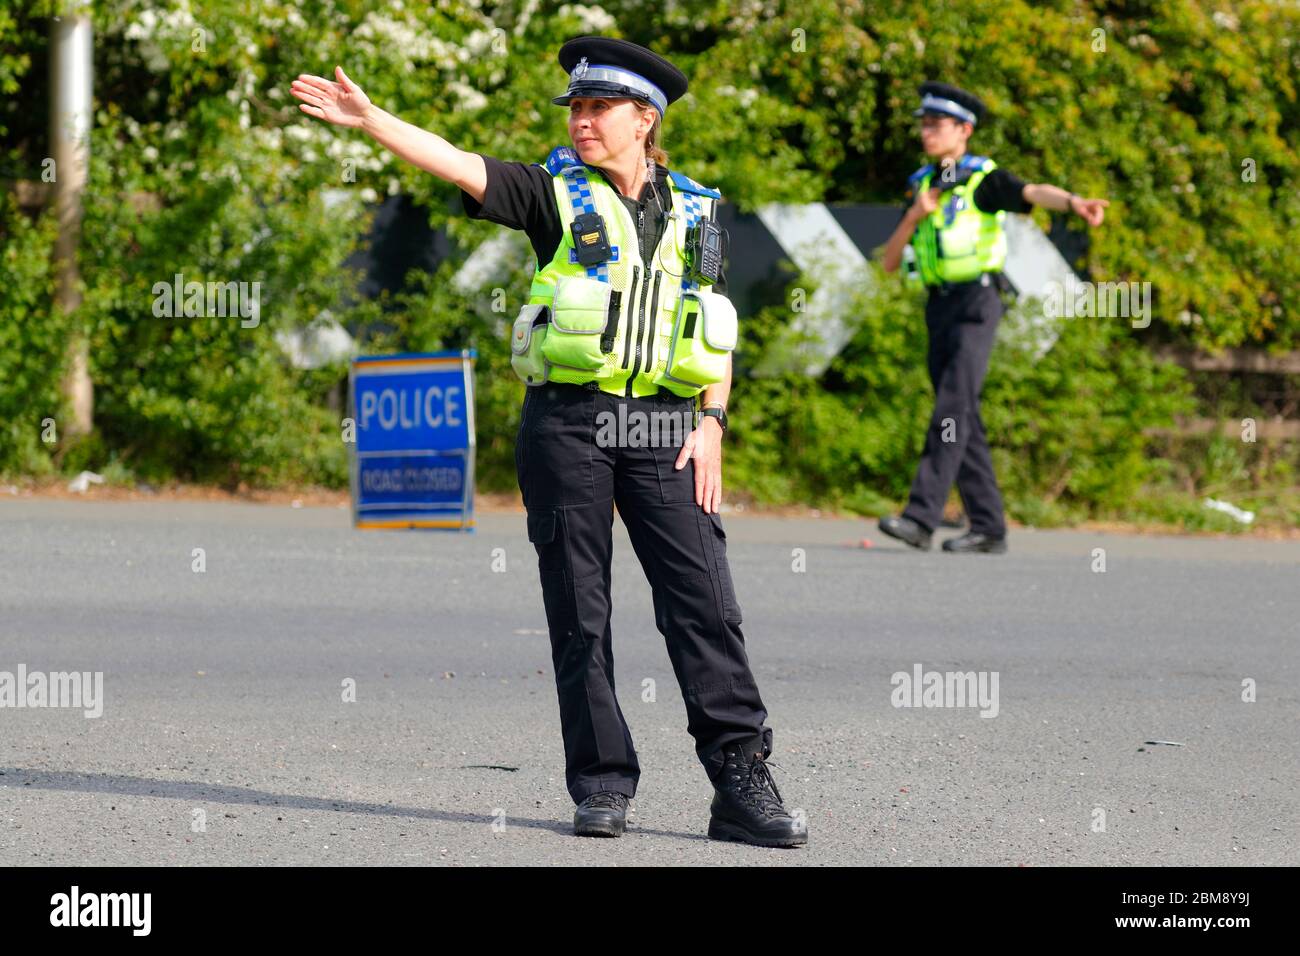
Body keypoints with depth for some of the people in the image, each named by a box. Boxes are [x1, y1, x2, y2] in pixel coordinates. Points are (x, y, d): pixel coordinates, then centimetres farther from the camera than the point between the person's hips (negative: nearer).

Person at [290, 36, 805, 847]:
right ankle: (603, 787, 7)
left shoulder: (696, 212, 12)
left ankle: (743, 785, -4)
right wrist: (367, 118, -21)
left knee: (706, 604, -6)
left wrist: (712, 424, 3)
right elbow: (457, 165, -8)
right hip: (567, 422, -1)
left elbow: (719, 334, 15)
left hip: (664, 428, 1)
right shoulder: (555, 193, 5)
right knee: (580, 612, 0)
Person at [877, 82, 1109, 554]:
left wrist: (1074, 202, -44)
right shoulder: (922, 186, 17)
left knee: (952, 408, -16)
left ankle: (921, 516, -24)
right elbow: (890, 262, 13)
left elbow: (1035, 193, -23)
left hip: (977, 302, -7)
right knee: (963, 418, 6)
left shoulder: (984, 179, -2)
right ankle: (988, 527, 10)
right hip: (939, 307, 7)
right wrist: (914, 216, -4)